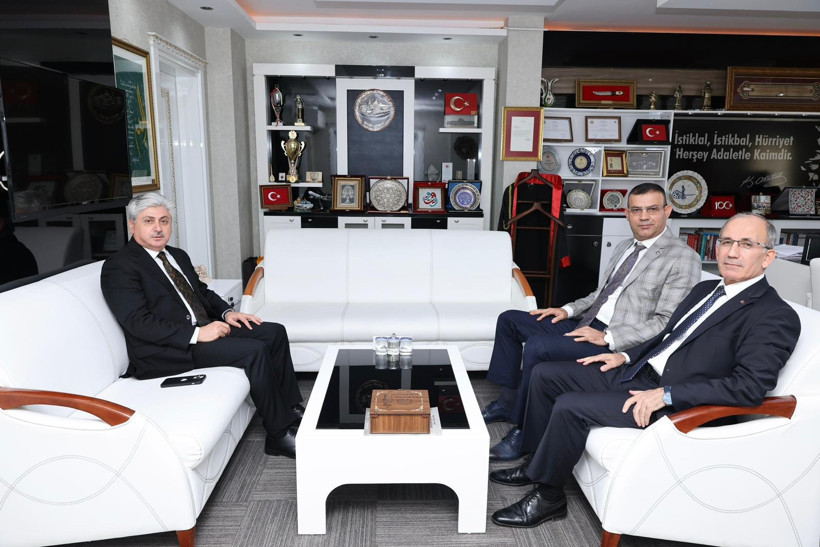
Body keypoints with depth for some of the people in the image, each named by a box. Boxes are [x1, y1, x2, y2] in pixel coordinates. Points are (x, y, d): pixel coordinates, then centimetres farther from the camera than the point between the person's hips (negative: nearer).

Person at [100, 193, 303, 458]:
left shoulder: (178, 256, 17)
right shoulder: (118, 267, -10)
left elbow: (202, 291, 24)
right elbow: (140, 323, -19)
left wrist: (227, 312, 3)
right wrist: (197, 334, -25)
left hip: (202, 330, 9)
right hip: (165, 350, -9)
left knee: (274, 332, -2)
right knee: (254, 351, -24)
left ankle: (291, 408, 6)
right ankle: (280, 434, -12)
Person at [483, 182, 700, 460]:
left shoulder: (683, 258, -10)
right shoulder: (625, 247, 16)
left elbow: (666, 322, -17)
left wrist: (607, 337, -23)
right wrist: (569, 310, 7)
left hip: (617, 344, -9)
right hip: (587, 323, 9)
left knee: (536, 346, -29)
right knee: (509, 320, 5)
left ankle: (522, 430, -11)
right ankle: (508, 400, 13)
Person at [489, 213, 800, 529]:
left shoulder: (777, 317, -13)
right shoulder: (706, 289, 14)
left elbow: (750, 387, -23)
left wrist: (666, 395, -25)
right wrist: (625, 356, 8)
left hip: (675, 402, -9)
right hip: (635, 372, 9)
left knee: (570, 406, -24)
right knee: (545, 375, 4)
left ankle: (548, 497, -2)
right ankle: (537, 464, 19)